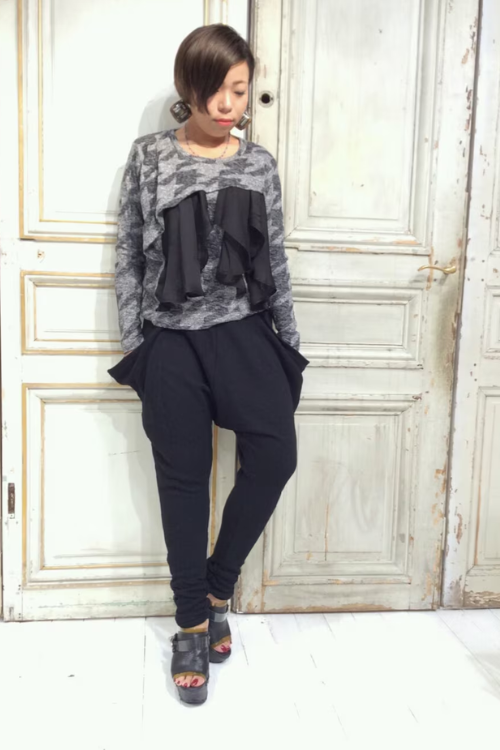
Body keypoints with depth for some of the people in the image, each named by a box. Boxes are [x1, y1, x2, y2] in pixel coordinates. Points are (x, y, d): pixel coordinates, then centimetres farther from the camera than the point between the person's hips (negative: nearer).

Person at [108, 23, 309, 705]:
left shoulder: (260, 163, 7)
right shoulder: (149, 157, 2)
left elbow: (275, 259, 9)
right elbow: (129, 256, 3)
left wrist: (291, 342, 8)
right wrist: (134, 345, -1)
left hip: (245, 331, 2)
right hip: (172, 340, -1)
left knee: (275, 457, -10)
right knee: (184, 478, 4)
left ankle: (219, 584, 17)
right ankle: (193, 619, 23)